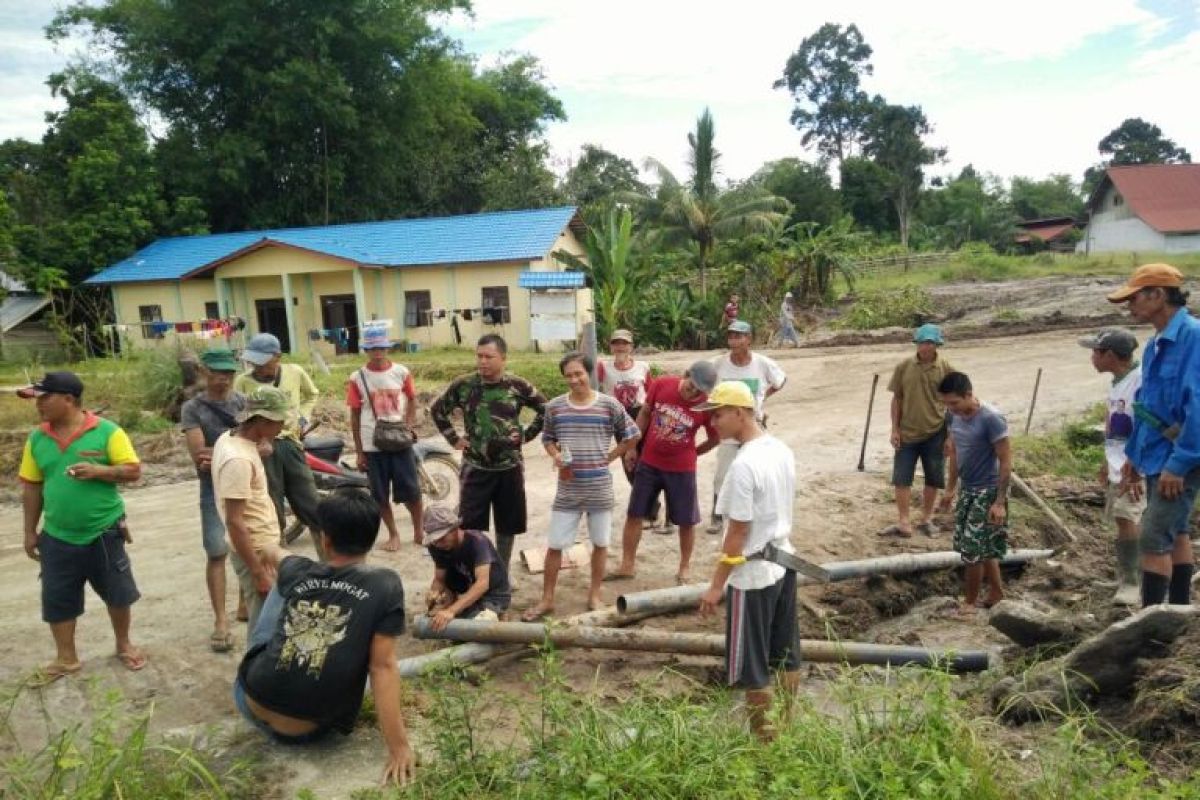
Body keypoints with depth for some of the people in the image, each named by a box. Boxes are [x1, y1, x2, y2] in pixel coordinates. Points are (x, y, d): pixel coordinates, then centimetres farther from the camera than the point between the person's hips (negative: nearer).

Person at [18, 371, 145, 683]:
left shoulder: (107, 431, -11)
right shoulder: (37, 438, 1)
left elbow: (133, 470, -10)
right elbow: (32, 487, 7)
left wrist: (99, 471, -27)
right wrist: (30, 532, 9)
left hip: (104, 533, -3)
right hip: (57, 538, 3)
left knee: (118, 593, 10)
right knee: (57, 600, 10)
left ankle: (124, 646, 31)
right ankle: (66, 659, 28)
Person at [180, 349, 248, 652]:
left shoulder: (244, 402, 4)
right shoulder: (192, 408, -3)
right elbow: (199, 456, -12)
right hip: (215, 490, -2)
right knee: (217, 554, -2)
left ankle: (246, 603, 29)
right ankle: (221, 620, 3)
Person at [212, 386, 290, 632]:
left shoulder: (229, 437, 2)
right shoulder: (238, 460, -26)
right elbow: (234, 522, -26)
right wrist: (259, 573, -24)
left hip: (262, 547, 10)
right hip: (256, 551, -10)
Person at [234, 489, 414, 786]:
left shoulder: (298, 572, -1)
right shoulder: (385, 585, -13)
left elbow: (272, 552, 24)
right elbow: (383, 667, -16)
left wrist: (269, 548, 49)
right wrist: (399, 748, -13)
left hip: (251, 703, 3)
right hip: (306, 731, -2)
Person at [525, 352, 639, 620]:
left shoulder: (609, 405, -6)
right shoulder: (554, 407, -1)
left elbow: (632, 436, 6)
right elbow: (547, 439, 12)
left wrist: (608, 458, 0)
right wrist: (556, 456, -8)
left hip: (600, 488, -1)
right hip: (567, 488, 1)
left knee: (600, 543, 12)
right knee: (554, 545, 4)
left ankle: (594, 595, 29)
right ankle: (547, 600, 19)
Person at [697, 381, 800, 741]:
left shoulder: (743, 465, -24)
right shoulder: (782, 450, 2)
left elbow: (738, 533, -21)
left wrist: (716, 585, -13)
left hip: (753, 574, -9)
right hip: (783, 562, 9)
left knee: (752, 665, 7)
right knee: (786, 653, 21)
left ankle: (764, 736, 20)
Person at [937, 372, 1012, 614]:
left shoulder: (991, 419, -23)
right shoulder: (955, 416, 0)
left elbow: (1006, 462, -20)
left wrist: (1000, 502, -21)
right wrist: (950, 489, 16)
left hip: (987, 492, -7)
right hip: (967, 490, 7)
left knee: (973, 549, -3)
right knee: (983, 548, 18)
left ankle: (970, 602, 13)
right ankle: (996, 592, 34)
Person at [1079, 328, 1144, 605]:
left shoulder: (1140, 381, -17)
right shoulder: (1118, 381, 12)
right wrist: (1107, 463, 22)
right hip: (1118, 468, 9)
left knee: (1127, 520, -12)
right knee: (1125, 522, 14)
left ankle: (1131, 583, -6)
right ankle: (1129, 579, 24)